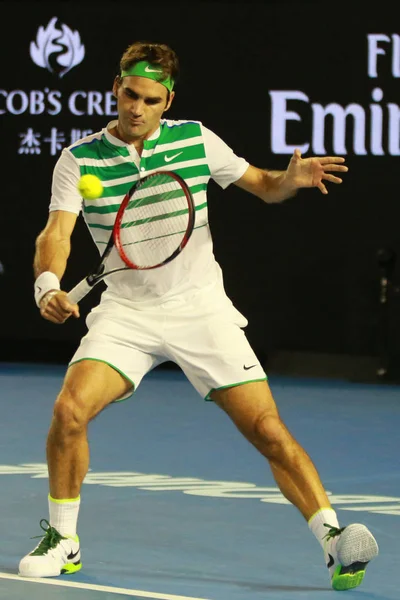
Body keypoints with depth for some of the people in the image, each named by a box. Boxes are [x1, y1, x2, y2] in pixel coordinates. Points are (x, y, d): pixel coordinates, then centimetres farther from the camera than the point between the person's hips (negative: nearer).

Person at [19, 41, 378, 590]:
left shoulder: (196, 140, -1)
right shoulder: (79, 159, -5)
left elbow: (262, 185, 9)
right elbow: (57, 231, -17)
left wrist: (292, 179, -15)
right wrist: (48, 284, -38)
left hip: (201, 309, 0)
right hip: (125, 313, 0)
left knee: (267, 429, -12)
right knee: (69, 409, -19)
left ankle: (335, 541, -8)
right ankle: (62, 541, 2)